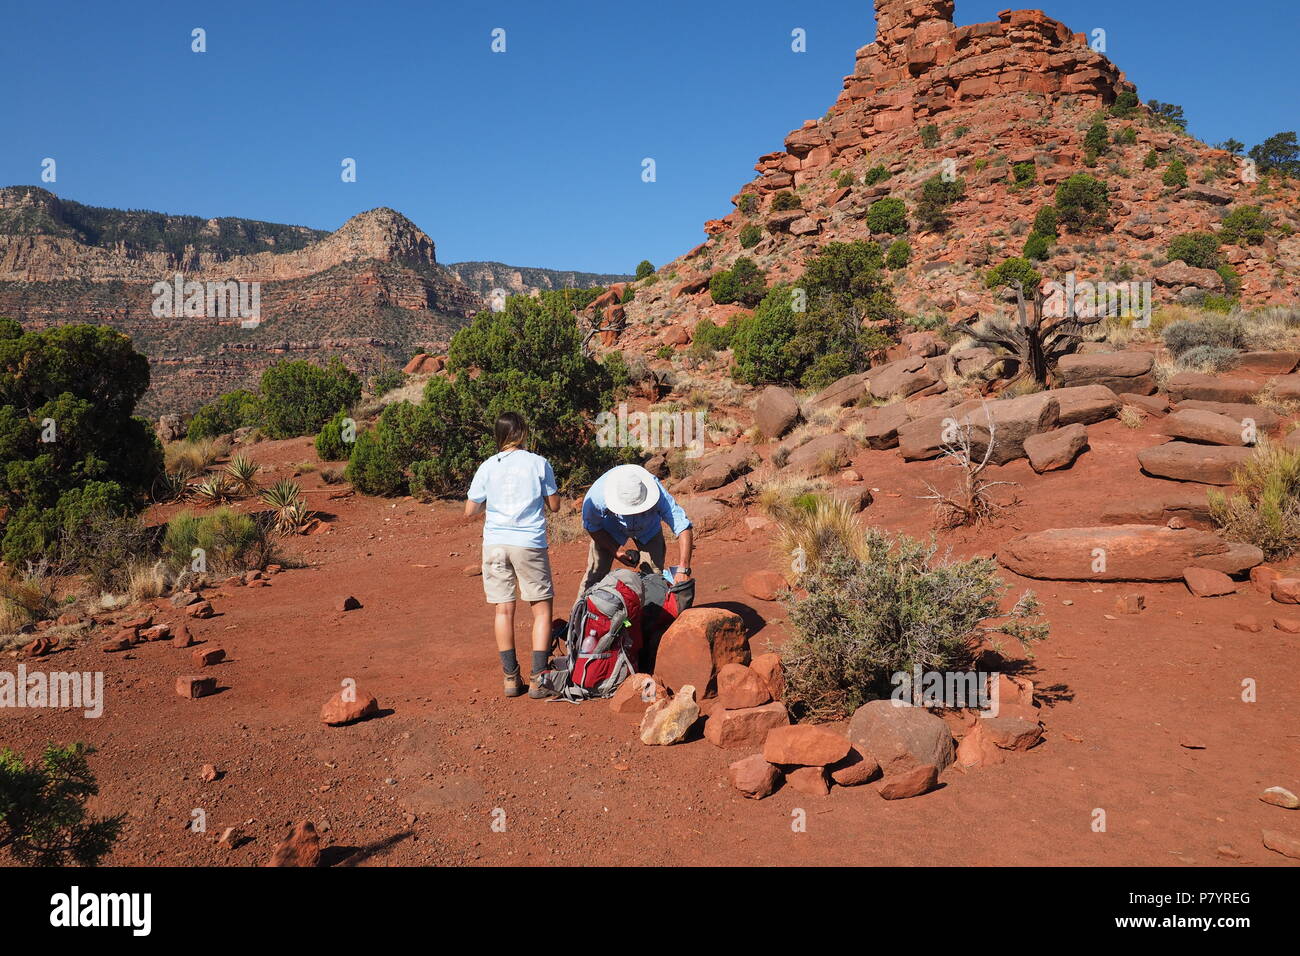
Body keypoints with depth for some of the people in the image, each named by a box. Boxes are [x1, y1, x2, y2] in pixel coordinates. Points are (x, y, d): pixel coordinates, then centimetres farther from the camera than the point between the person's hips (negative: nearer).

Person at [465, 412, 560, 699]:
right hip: (529, 543, -2)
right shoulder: (538, 463, -1)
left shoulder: (487, 467, 3)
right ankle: (538, 678, 2)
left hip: (495, 543, 2)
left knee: (504, 610, 8)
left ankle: (511, 678, 13)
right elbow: (554, 505, 5)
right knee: (542, 608, 6)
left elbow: (470, 511, 6)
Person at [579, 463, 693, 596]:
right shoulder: (597, 496, -39)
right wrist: (616, 551, -21)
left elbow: (683, 527, -41)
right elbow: (591, 526, -17)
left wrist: (683, 570, -48)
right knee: (595, 573, -9)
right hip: (609, 528, 0)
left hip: (648, 530, 1)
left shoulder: (658, 494, -41)